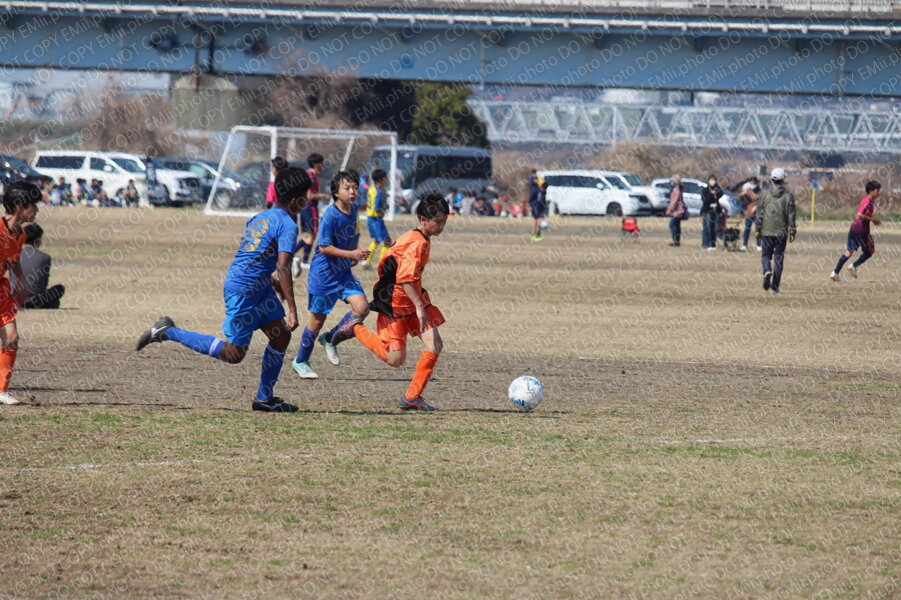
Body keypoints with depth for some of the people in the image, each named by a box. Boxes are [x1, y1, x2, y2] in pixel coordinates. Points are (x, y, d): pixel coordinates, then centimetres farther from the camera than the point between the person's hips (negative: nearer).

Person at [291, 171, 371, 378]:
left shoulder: (353, 210, 4)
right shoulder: (330, 215, -19)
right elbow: (324, 247, -20)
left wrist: (356, 254, 9)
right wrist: (351, 254, -25)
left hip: (344, 273, 6)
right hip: (324, 274, -6)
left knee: (362, 307, -13)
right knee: (318, 319, 2)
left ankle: (331, 339, 11)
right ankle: (300, 361, 21)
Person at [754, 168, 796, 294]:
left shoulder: (765, 195, -1)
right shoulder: (788, 196, -3)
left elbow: (759, 214, 1)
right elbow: (791, 216, -2)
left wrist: (757, 230, 8)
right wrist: (792, 232, 4)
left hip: (766, 232, 0)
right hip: (781, 232, 0)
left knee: (766, 254, 13)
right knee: (779, 257, 6)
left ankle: (767, 271, -18)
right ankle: (775, 286, 4)